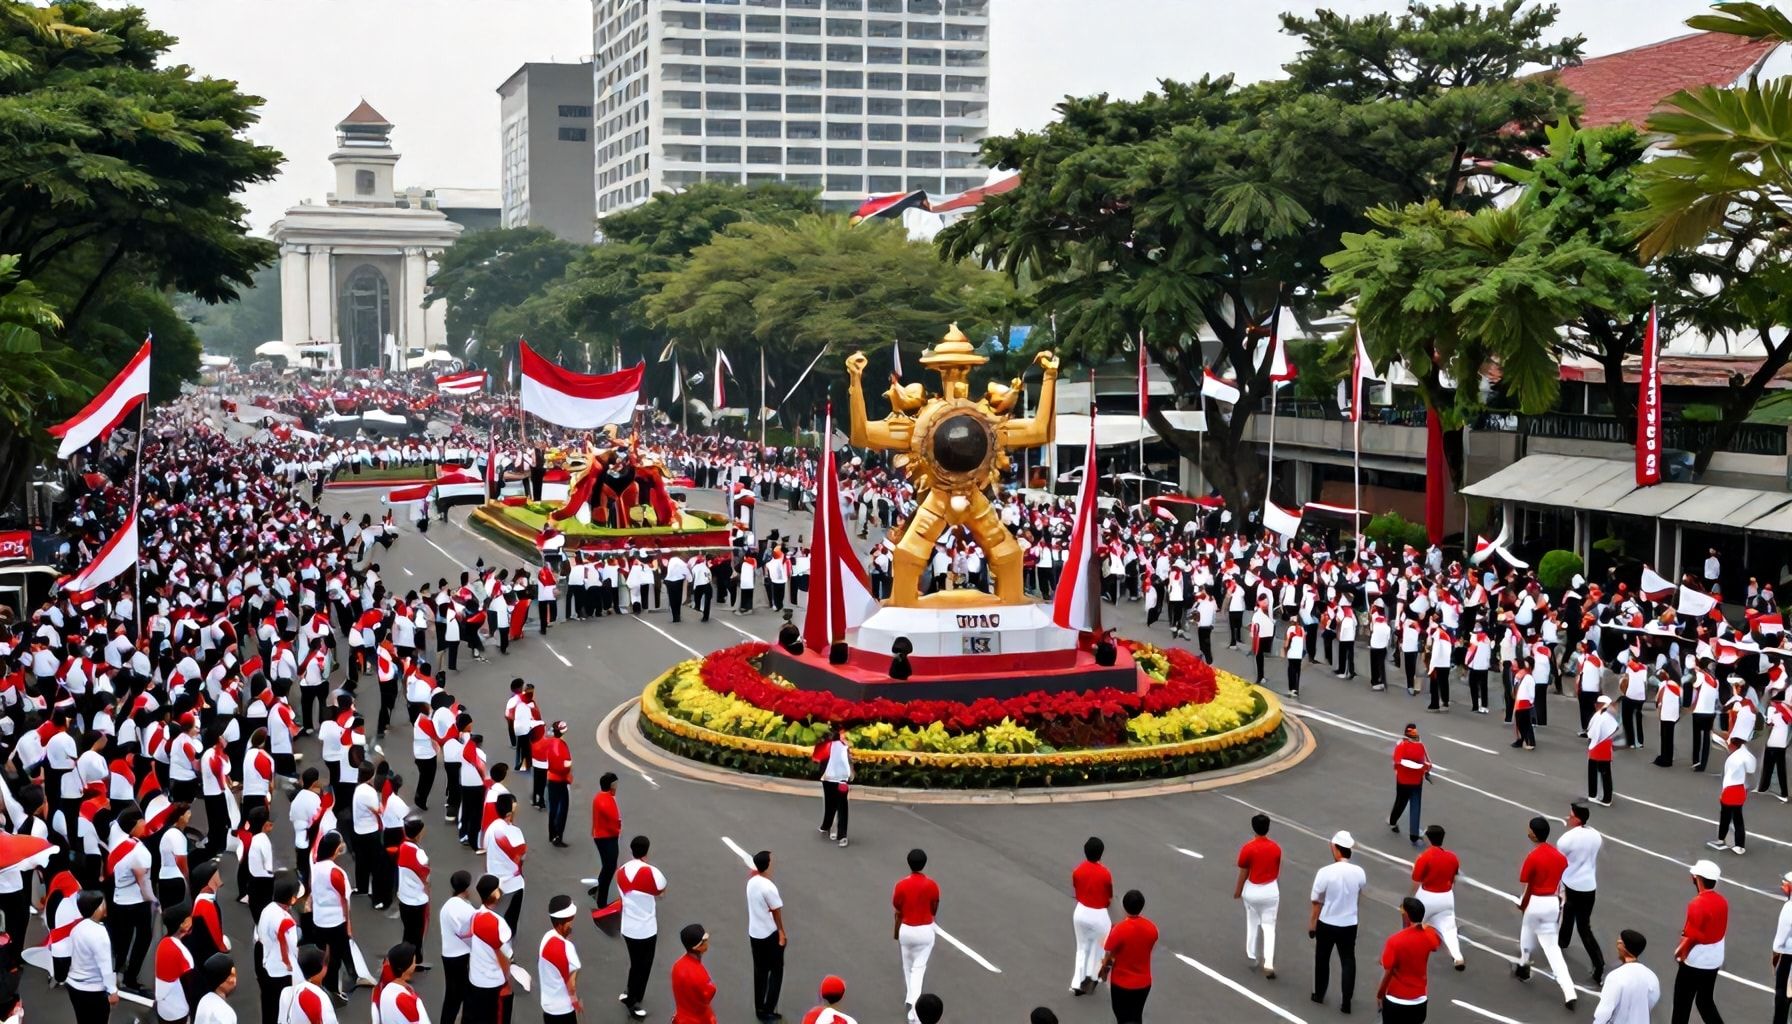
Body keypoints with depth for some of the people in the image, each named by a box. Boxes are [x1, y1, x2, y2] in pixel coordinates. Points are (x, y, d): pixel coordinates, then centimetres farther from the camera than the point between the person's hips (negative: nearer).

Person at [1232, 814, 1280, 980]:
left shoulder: (1248, 848, -17)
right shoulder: (1276, 847, -6)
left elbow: (1243, 873, -10)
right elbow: (1277, 871, 6)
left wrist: (1237, 891, 4)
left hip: (1252, 890, -2)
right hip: (1271, 890, 2)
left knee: (1252, 924, 20)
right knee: (1269, 926, 5)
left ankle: (1251, 956, 32)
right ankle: (1269, 964, -6)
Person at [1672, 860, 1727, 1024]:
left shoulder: (1697, 904, -26)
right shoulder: (1722, 901, 0)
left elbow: (1691, 937, -22)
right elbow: (1718, 930, 10)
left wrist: (1680, 951, -4)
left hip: (1695, 962, -7)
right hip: (1714, 961, 7)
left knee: (1682, 1002, 9)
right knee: (1705, 1000, 20)